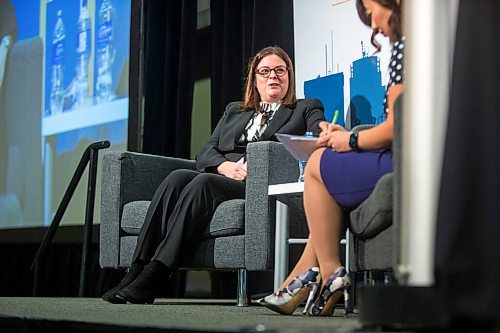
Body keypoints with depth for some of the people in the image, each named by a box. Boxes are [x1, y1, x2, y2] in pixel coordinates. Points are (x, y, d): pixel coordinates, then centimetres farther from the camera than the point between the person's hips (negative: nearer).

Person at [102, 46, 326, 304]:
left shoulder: (307, 110, 20)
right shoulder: (234, 111, 31)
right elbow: (205, 152, 18)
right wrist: (225, 166, -6)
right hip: (221, 176, 4)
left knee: (203, 182, -33)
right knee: (177, 178, -29)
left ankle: (152, 278, -43)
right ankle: (135, 271, -37)